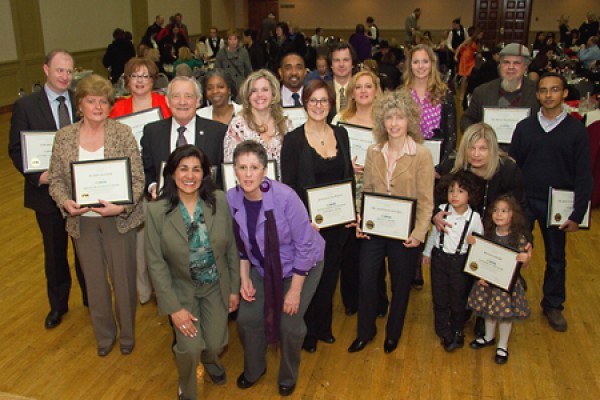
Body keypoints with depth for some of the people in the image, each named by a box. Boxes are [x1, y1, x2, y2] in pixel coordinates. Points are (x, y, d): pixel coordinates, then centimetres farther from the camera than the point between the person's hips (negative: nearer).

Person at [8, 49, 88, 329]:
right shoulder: (25, 106, -4)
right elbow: (16, 149, -3)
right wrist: (38, 176, -18)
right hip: (47, 190, -1)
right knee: (54, 252, 15)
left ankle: (91, 297, 35)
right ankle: (58, 304, 35)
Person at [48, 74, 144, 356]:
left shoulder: (123, 133, -6)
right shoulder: (64, 137, 1)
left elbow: (137, 179, -8)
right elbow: (56, 179, 4)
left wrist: (122, 206, -24)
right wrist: (65, 202, -16)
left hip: (118, 219, -2)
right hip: (82, 220, 2)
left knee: (123, 279, 7)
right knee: (94, 281, 15)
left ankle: (127, 334, 32)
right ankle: (104, 335, 37)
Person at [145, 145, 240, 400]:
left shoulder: (219, 201, -14)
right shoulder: (156, 210, -18)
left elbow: (231, 248, -3)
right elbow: (156, 262, -14)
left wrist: (235, 288, 2)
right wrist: (174, 307, -16)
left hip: (215, 285, 2)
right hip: (181, 288, -2)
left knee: (215, 344, 1)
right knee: (191, 348, -14)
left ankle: (209, 360, 43)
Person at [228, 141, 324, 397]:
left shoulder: (285, 197, -31)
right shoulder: (232, 199, -16)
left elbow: (305, 245, -23)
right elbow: (241, 244, 1)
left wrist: (295, 291, -18)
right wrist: (245, 278, -5)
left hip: (301, 265, -4)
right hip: (263, 266, 4)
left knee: (289, 323, -6)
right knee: (247, 318, 0)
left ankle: (288, 377, 26)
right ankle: (254, 369, 31)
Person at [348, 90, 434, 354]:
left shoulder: (422, 155, -11)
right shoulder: (373, 152, 1)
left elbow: (426, 200, -10)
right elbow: (366, 190, 8)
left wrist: (419, 232, -18)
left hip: (404, 233, -3)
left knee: (400, 285, 13)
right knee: (365, 281, 8)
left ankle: (393, 334, 37)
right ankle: (365, 332, 32)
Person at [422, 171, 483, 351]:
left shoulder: (474, 217, -12)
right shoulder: (442, 210, -9)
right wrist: (427, 252, 15)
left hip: (460, 262, -1)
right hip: (440, 258, 1)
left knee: (458, 300, 11)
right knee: (440, 298, 10)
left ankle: (457, 331, 35)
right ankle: (444, 333, 28)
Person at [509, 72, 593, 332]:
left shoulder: (576, 130, -3)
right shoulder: (524, 127, 1)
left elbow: (584, 175, -3)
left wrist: (578, 214, -8)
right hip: (524, 201, 1)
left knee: (556, 258, 13)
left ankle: (553, 305, 30)